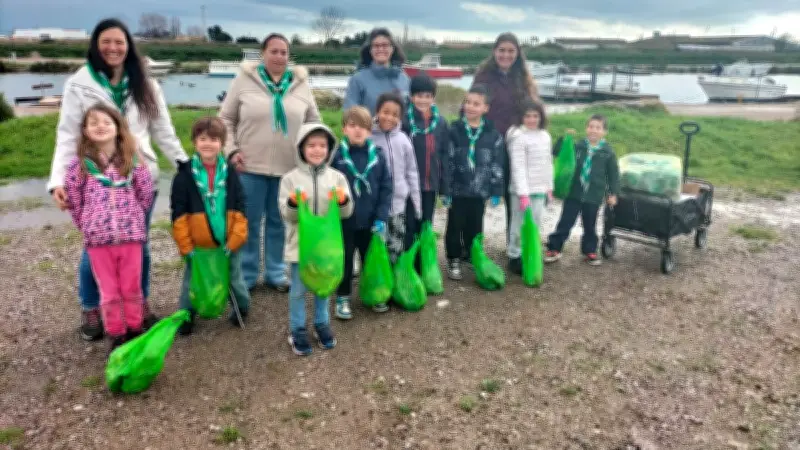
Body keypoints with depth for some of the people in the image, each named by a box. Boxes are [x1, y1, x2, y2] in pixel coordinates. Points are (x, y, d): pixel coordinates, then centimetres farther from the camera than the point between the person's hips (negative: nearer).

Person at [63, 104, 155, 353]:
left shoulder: (132, 160, 1)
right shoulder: (79, 164, -1)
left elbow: (146, 193, 9)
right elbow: (73, 199, 6)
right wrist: (88, 224, 9)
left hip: (131, 234, 1)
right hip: (97, 238, 0)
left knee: (132, 288, 11)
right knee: (109, 291, 9)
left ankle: (135, 330, 28)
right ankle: (116, 336, 23)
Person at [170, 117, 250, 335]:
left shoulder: (230, 173, -1)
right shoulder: (185, 174, -7)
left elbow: (239, 210, -2)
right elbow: (179, 215, -7)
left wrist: (234, 240, -9)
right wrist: (186, 247, -10)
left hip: (228, 243, 1)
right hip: (198, 244, -1)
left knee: (234, 280, 17)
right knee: (192, 283, 12)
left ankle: (242, 307, 37)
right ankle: (185, 317, 26)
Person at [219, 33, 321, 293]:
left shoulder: (301, 85, 5)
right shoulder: (244, 80, -1)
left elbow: (313, 122, 13)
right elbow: (225, 119, 3)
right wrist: (231, 150, -8)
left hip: (289, 168, 2)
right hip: (251, 167, -2)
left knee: (279, 223, 13)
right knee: (249, 224, 7)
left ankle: (276, 273, 27)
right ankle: (245, 275, 22)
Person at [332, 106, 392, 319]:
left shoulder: (378, 155, -3)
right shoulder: (336, 155, -10)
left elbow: (386, 189, -1)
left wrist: (381, 217, -7)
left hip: (370, 222, 2)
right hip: (344, 221, -2)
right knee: (344, 261, 11)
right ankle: (343, 298, 28)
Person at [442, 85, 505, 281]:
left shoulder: (493, 134, 0)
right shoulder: (454, 130, -4)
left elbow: (497, 164, 2)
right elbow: (447, 162, -5)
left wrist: (496, 191, 1)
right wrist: (446, 190, -7)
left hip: (480, 190, 1)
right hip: (457, 189, -1)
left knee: (475, 227, 12)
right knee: (455, 226, 7)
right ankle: (454, 260, 21)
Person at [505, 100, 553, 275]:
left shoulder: (545, 136, 10)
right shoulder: (518, 136, -11)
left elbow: (548, 163, 16)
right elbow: (518, 167, -17)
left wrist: (549, 187, 14)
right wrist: (523, 193, -21)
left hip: (540, 189, 7)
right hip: (523, 190, -7)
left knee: (535, 226, 13)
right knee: (520, 226, -1)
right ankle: (515, 258, 10)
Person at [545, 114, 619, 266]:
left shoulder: (608, 152, -2)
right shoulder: (577, 146, -2)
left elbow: (613, 174, 4)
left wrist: (613, 193, 2)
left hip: (594, 197, 0)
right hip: (574, 193, 0)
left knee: (590, 225, 14)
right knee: (565, 222, 2)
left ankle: (590, 251, 30)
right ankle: (554, 248, 11)